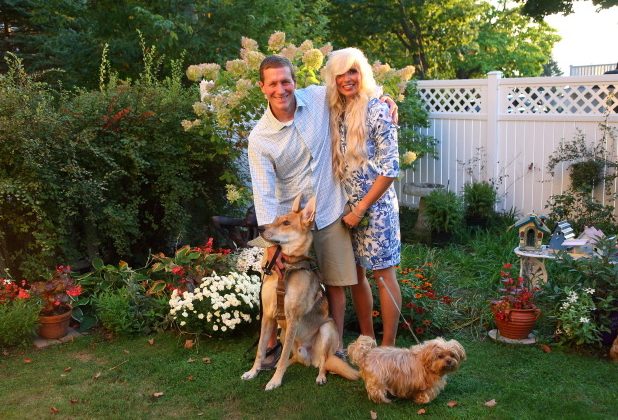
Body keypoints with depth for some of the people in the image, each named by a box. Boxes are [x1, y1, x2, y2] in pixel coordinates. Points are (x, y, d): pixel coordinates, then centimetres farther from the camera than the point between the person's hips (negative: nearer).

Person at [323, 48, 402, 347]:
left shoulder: (377, 111, -13)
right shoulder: (335, 112, 4)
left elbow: (390, 168, -15)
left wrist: (361, 208, -15)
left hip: (375, 204, -6)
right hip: (346, 207, 6)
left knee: (383, 273, 3)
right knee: (355, 273, 13)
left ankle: (388, 347, 14)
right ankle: (367, 339, 27)